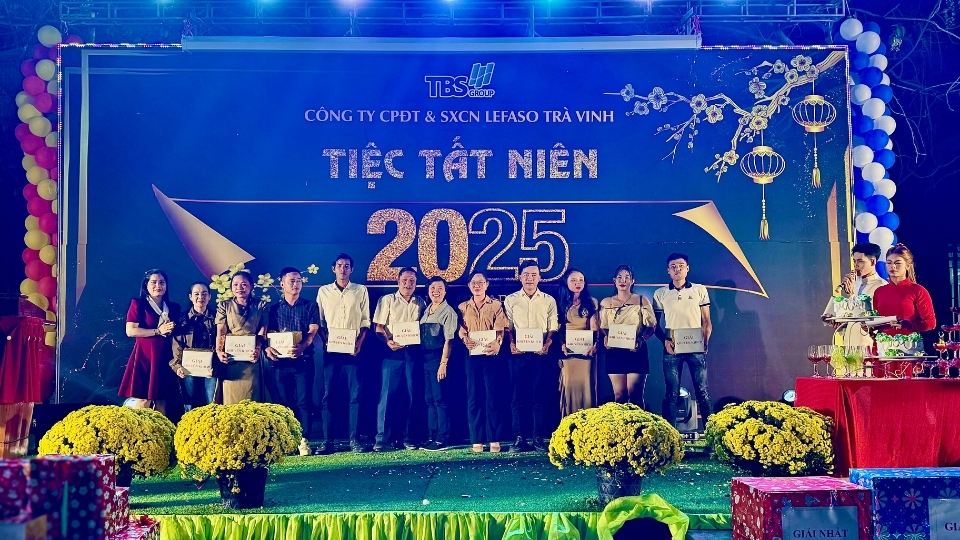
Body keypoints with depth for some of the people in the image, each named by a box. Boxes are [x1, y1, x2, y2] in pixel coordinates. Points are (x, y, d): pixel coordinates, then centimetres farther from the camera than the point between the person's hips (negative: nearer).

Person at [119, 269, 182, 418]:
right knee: (144, 400, -8)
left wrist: (172, 330, -1)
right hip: (144, 356, -4)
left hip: (165, 358, 4)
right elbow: (130, 331, -8)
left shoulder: (174, 307, 15)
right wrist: (158, 331, -10)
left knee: (162, 402, 2)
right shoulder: (138, 304, 2)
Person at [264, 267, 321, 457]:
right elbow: (268, 334, 5)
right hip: (278, 361, 2)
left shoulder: (310, 306, 8)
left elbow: (313, 331, -4)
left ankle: (304, 440, -1)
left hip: (303, 360, -1)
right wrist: (267, 347, -17)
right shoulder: (273, 309, 13)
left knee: (303, 401, -5)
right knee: (281, 401, 2)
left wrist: (301, 347, -23)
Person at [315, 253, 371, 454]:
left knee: (355, 394, -3)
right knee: (328, 394, 0)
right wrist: (325, 342, -5)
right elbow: (319, 322, 10)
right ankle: (327, 440, 2)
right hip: (331, 350, 1)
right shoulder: (323, 291, 11)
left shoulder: (361, 291, 9)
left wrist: (359, 342, -7)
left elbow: (365, 321, 7)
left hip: (353, 350, -1)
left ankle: (354, 439, 0)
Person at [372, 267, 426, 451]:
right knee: (388, 394, -5)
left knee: (413, 395, 3)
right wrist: (387, 341, -16)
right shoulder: (387, 301, 7)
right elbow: (378, 327, 1)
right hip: (393, 352, -3)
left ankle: (410, 438, 10)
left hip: (414, 352, 3)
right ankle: (383, 439, -3)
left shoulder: (420, 303, 15)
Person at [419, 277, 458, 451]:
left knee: (440, 399, -5)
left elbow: (448, 340, -12)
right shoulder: (426, 311, 14)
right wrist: (420, 357, 6)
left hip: (438, 357, -8)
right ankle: (431, 437, 17)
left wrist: (443, 363, -17)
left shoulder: (448, 312, -8)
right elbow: (421, 336, 15)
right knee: (429, 399, 11)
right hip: (425, 357, 8)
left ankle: (443, 439, -1)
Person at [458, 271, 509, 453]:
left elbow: (501, 328, -3)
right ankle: (476, 440, 5)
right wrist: (465, 339, -14)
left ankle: (494, 439, 1)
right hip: (472, 356, 2)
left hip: (491, 355, -2)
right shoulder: (463, 307, 15)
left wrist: (497, 343, -22)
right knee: (474, 397, 1)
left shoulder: (496, 305, 7)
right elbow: (461, 329, 8)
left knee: (492, 396, -3)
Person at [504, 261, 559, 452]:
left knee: (539, 396, 0)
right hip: (518, 354, 0)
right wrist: (512, 344, -11)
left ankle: (538, 438, 6)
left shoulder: (549, 300, 10)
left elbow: (553, 328, 6)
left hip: (540, 354, 0)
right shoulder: (510, 300, 10)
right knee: (518, 396, -1)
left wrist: (547, 345, -11)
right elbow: (508, 327, 6)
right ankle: (519, 438, 2)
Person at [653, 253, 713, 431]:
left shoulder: (700, 290, 7)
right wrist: (665, 340, -7)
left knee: (702, 390, 1)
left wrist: (705, 342, -6)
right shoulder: (660, 293, 7)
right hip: (671, 348, 0)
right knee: (671, 393, 2)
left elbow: (706, 321, 8)